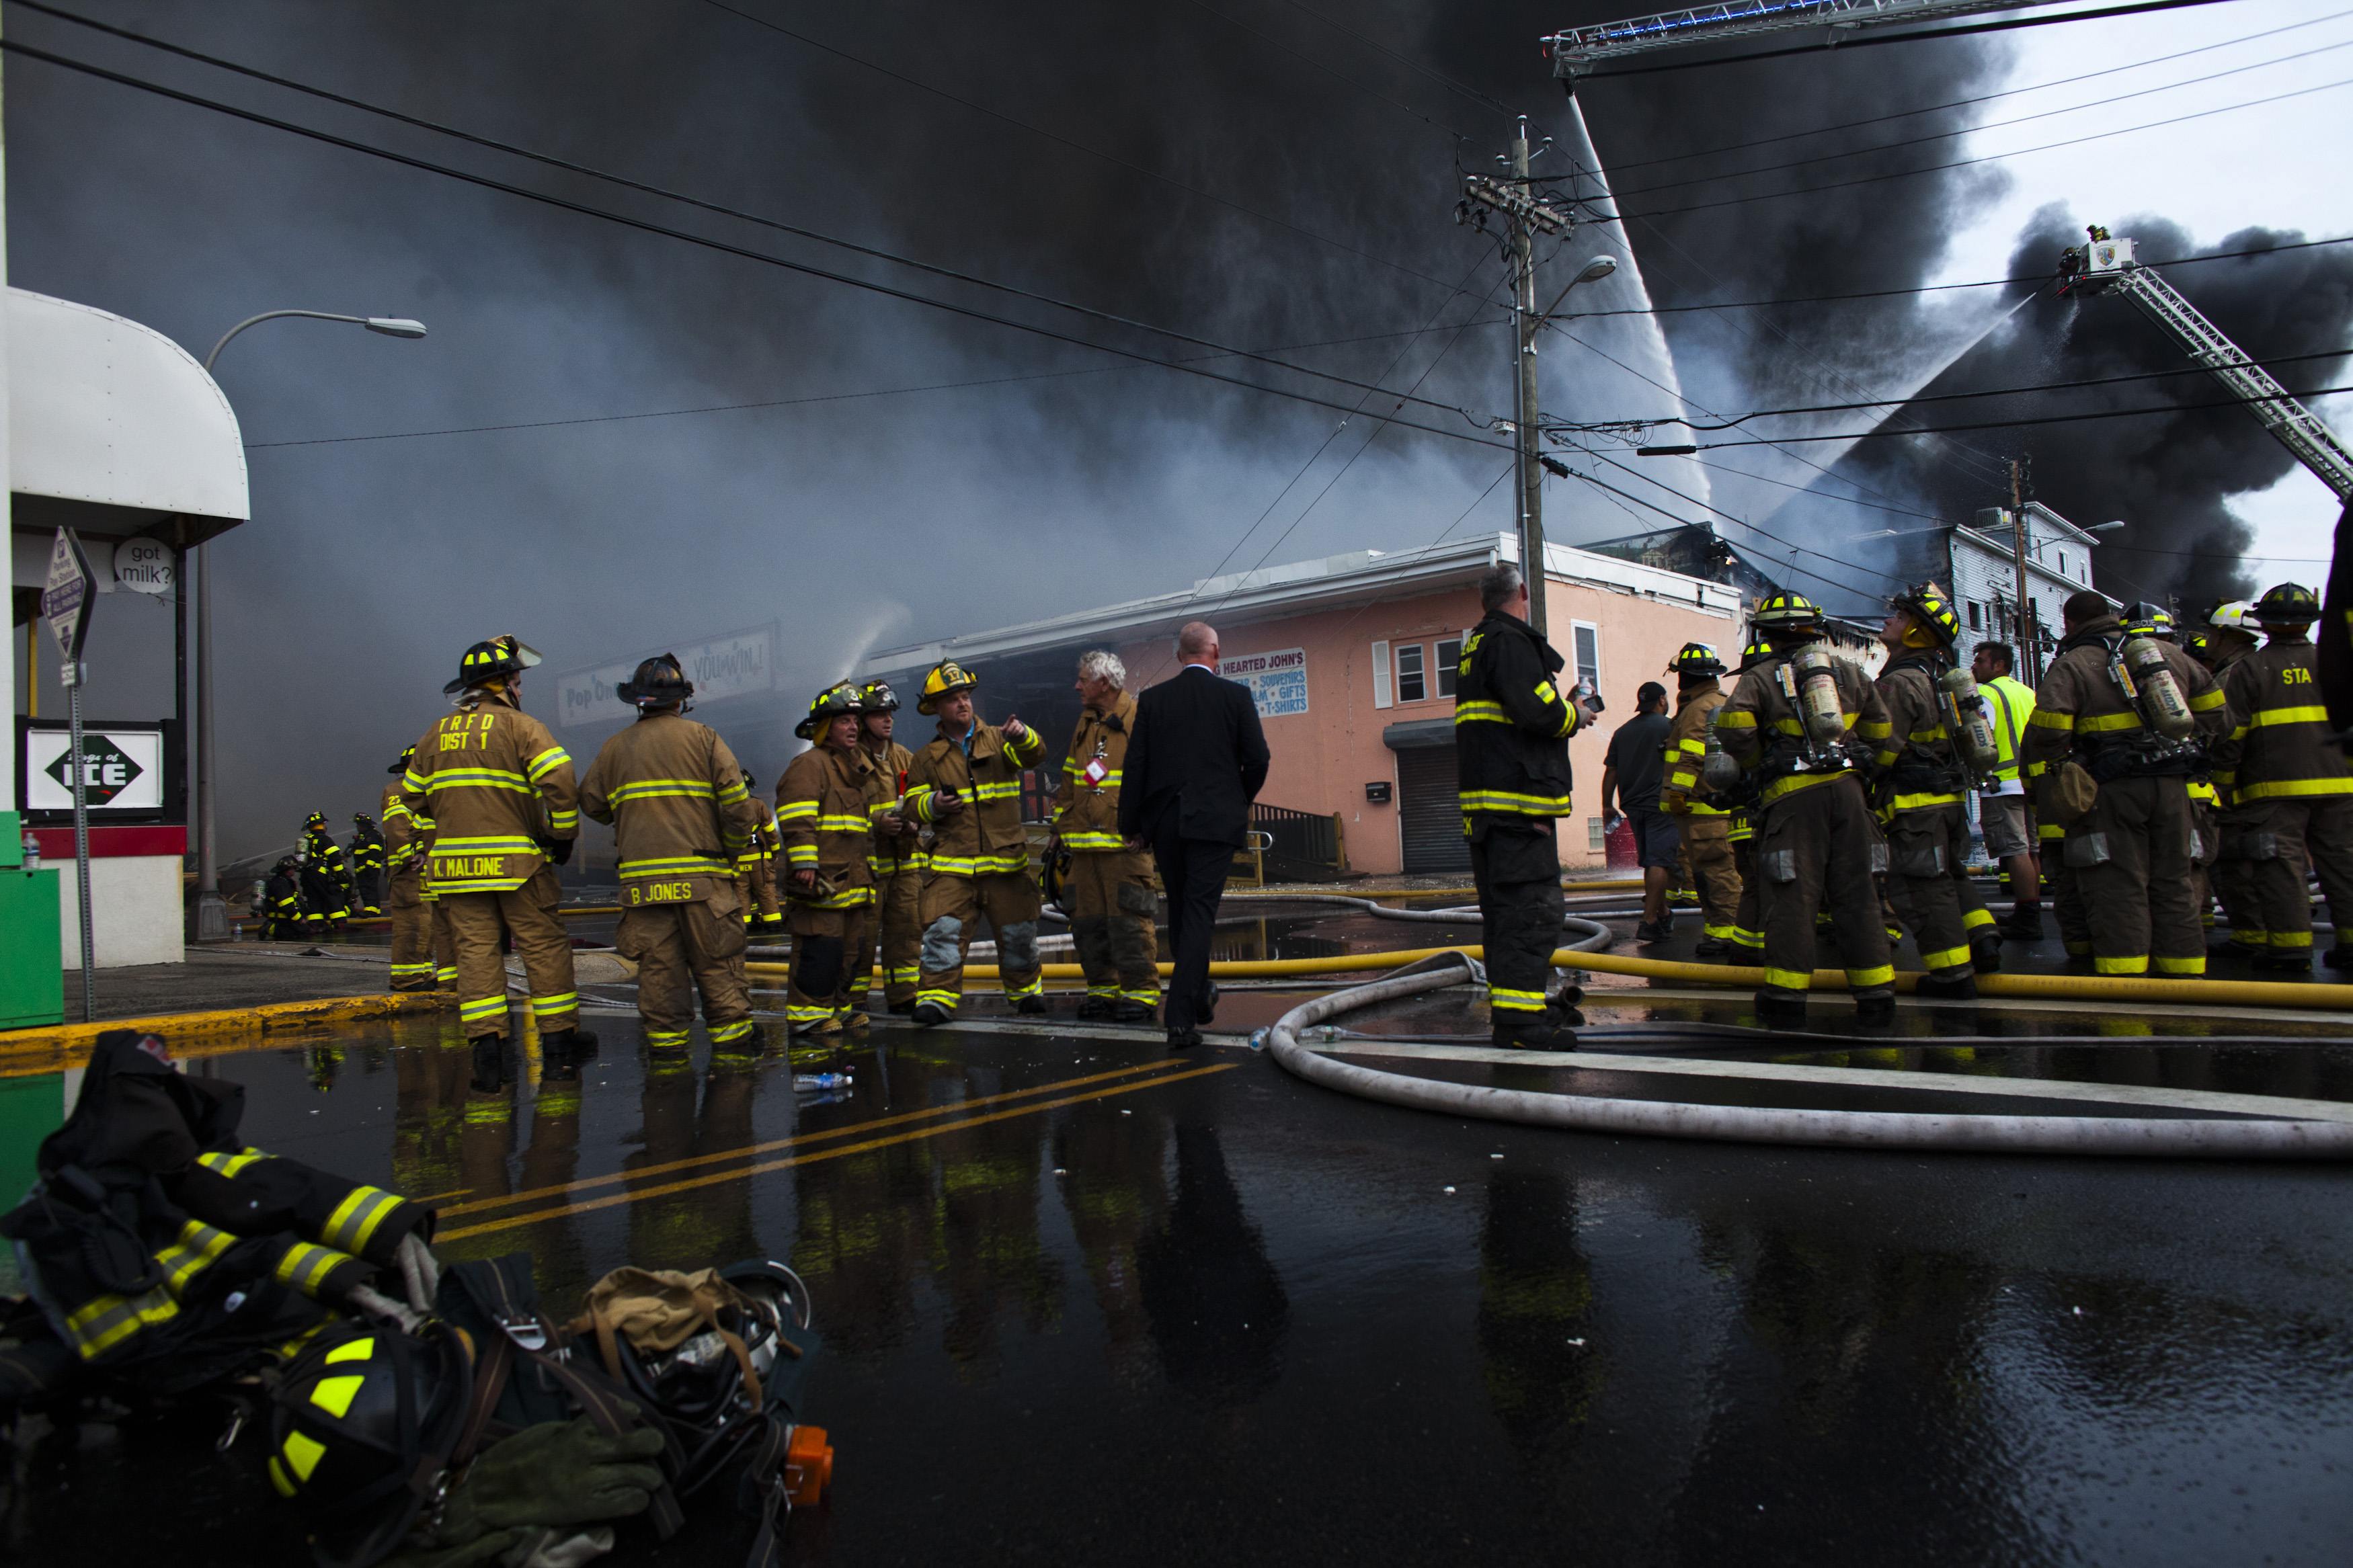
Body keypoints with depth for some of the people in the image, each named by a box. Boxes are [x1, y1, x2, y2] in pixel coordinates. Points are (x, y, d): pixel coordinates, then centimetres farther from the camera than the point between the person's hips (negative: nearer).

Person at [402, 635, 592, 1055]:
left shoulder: (436, 734, 16)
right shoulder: (519, 725, -4)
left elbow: (412, 796, 21)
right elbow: (559, 780, -17)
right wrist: (564, 833, -6)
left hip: (454, 862, 5)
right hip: (514, 859, -5)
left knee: (474, 947, 5)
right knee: (543, 944, 2)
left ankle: (486, 1035, 1)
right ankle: (558, 1029, 4)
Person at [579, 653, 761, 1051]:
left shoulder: (614, 748, 10)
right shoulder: (703, 739, 2)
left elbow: (591, 804, 16)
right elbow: (737, 803, -5)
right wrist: (731, 852, 8)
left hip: (640, 878, 3)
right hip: (702, 875, -2)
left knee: (658, 967, 6)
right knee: (717, 965, 3)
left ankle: (666, 1047, 8)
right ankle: (732, 1047, 5)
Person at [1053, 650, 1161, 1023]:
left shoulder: (1141, 721, -4)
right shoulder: (1085, 725, 19)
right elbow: (1069, 781, 25)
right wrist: (1060, 828, 22)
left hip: (1124, 844, -7)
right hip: (1084, 844, 8)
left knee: (1128, 921, -10)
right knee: (1088, 920, 8)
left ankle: (1141, 992, -1)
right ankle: (1104, 989, 19)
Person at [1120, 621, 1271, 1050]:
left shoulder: (1152, 699, 4)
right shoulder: (1236, 695, -1)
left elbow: (1135, 766, 1)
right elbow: (1258, 758, -2)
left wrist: (1131, 826, 6)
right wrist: (1241, 801, 17)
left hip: (1164, 821, 3)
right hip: (1215, 819, -2)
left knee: (1181, 912, 17)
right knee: (1199, 914, -3)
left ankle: (1199, 995, 32)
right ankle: (1181, 1017, -10)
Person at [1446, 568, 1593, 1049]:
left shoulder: (1477, 645, 21)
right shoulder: (1509, 641, -10)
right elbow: (1538, 711, -21)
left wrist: (1562, 709, 16)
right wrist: (1576, 715, -2)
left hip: (1486, 803, 10)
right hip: (1516, 799, -10)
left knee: (1508, 909, 16)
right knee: (1531, 907, -10)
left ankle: (1515, 1003, 26)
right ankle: (1517, 1019, -11)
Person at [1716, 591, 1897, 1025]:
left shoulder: (1761, 677, 2)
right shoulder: (1847, 671, 16)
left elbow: (1733, 725, -13)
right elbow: (1879, 729, 18)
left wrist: (1757, 764, 3)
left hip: (1792, 795, -4)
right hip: (1846, 789, 4)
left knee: (1792, 895, -2)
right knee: (1857, 893, 7)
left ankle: (1786, 993, -2)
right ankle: (1876, 993, 8)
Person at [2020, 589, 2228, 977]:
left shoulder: (2071, 665, -2)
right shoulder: (2169, 654, 17)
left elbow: (2047, 730, -15)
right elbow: (2213, 707, 22)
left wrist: (2050, 770, 0)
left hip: (2114, 789, -5)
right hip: (2172, 785, 5)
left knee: (2118, 889, -4)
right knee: (2173, 886, 13)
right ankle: (2186, 978, 17)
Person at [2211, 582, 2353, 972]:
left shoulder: (2248, 670, -1)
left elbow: (2230, 733, -4)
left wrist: (2225, 782, 3)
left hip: (2275, 787, -4)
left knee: (2281, 866, -3)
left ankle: (2291, 946, -5)